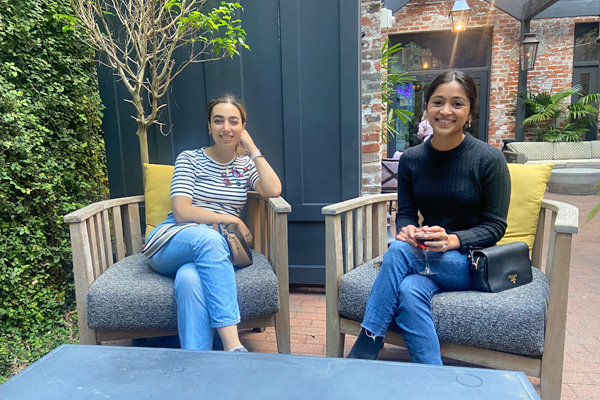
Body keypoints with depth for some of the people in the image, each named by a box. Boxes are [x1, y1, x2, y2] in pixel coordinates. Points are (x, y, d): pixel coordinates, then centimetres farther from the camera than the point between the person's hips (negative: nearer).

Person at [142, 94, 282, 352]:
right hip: (172, 243, -1)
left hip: (211, 251, 2)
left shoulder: (246, 164, 13)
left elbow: (273, 190, -9)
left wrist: (252, 149, -3)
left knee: (189, 279, -35)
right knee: (207, 237, -37)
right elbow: (181, 212, -9)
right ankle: (233, 346, -42)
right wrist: (232, 220, -11)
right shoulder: (189, 159, 4)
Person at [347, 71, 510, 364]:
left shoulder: (489, 159, -9)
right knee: (410, 291, -33)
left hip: (472, 261, -3)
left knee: (398, 250, -30)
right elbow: (405, 213, 5)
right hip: (427, 257, 3)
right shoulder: (411, 159, 2)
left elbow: (495, 226, -7)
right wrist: (407, 230, -20)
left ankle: (361, 356, -23)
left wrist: (452, 239, -26)